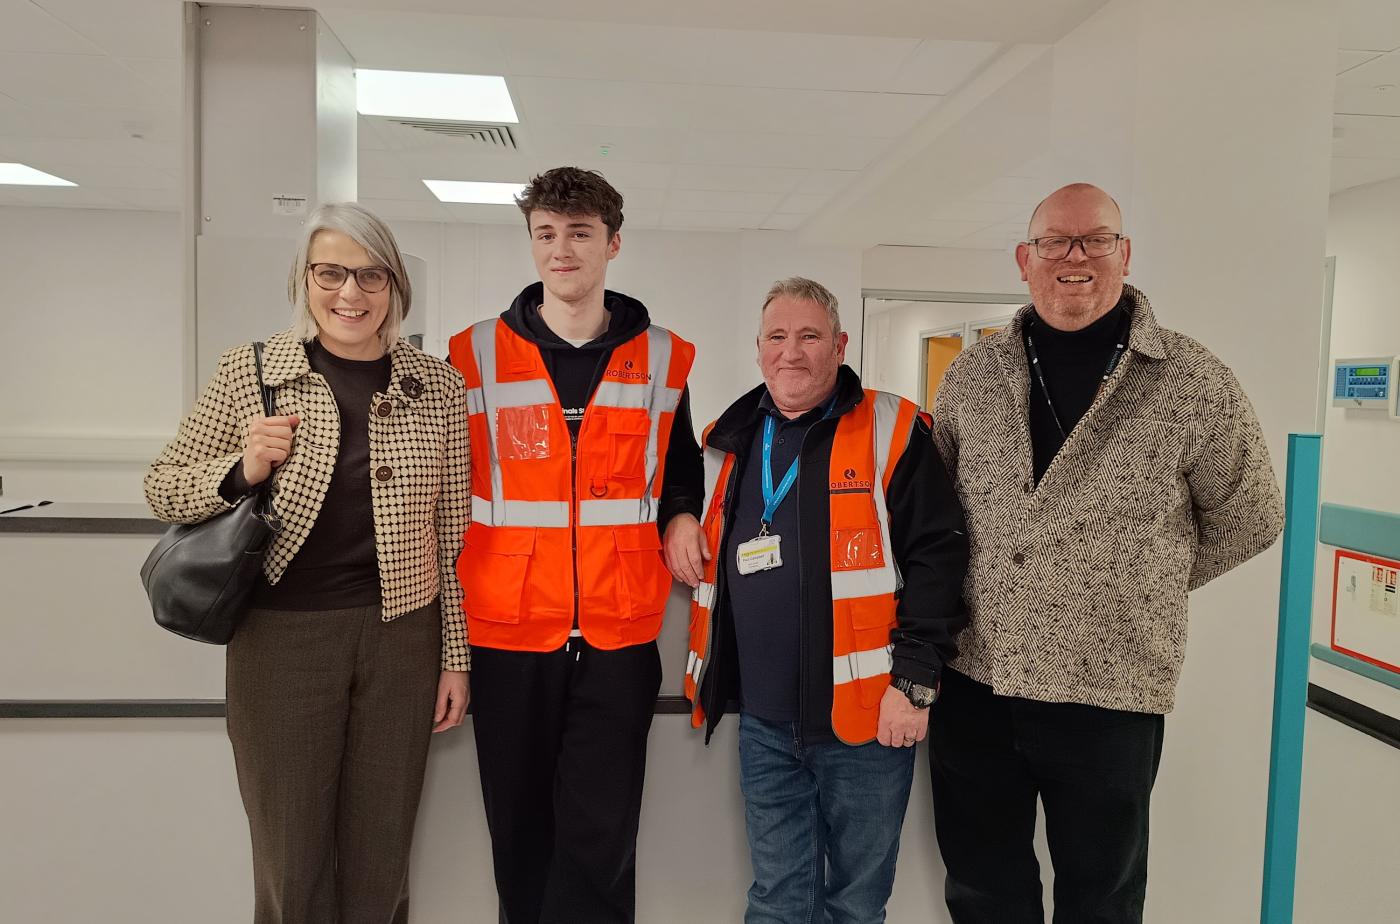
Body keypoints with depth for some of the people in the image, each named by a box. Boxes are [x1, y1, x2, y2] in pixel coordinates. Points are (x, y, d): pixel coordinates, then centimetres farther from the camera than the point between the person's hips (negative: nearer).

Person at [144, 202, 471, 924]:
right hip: (282, 638, -1)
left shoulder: (437, 386, 1)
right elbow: (162, 488, 6)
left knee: (380, 861, 13)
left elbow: (453, 534, 4)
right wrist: (242, 470, -14)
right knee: (291, 865, 11)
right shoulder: (249, 371, -1)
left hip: (402, 639, 1)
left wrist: (456, 657, 4)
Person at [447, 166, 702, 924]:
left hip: (620, 631, 0)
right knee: (521, 828, 13)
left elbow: (681, 470, 20)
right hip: (508, 630, 0)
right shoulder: (476, 354, 2)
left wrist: (678, 523, 2)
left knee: (601, 834, 4)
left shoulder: (664, 358, 5)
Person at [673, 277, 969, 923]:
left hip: (866, 718, -4)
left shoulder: (892, 432, -5)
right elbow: (704, 548, 26)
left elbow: (936, 558, -9)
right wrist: (680, 524, 3)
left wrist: (914, 682, -13)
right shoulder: (728, 441, 11)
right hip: (763, 723, 4)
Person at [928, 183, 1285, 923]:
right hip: (970, 681, 3)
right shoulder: (971, 375, 2)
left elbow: (1249, 520, 4)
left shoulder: (1193, 383, -7)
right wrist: (963, 590, 7)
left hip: (1110, 694, -2)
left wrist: (1143, 584, 3)